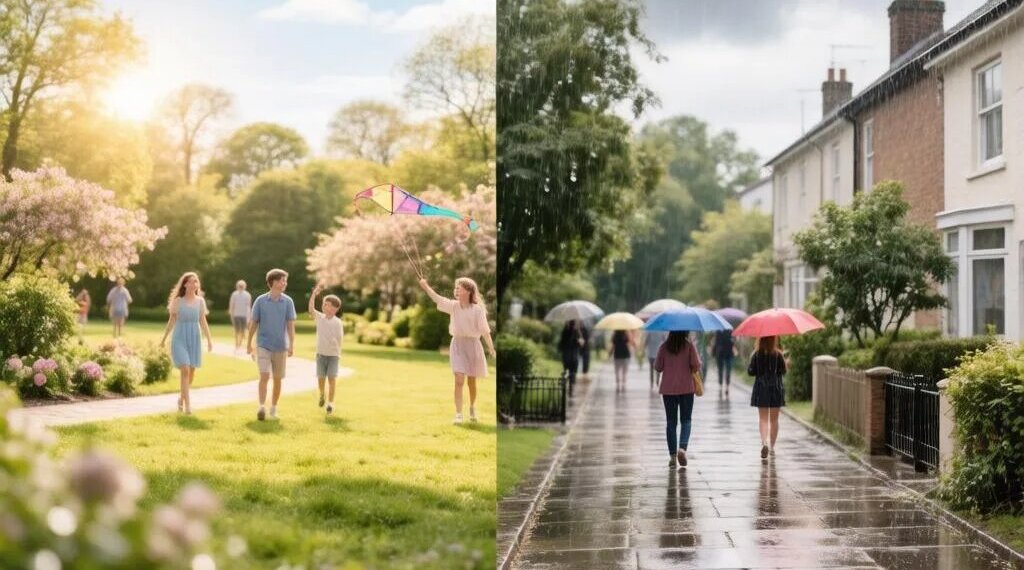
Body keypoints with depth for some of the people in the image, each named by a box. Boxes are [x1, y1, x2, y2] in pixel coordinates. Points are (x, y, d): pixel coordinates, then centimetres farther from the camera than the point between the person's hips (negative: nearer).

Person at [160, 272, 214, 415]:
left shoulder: (200, 301, 4)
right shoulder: (178, 301, -3)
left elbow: (203, 322, 5)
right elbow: (172, 320, 4)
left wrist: (209, 339, -3)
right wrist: (164, 338, 7)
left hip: (194, 339, 3)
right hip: (180, 339, -3)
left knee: (191, 372, 9)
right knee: (185, 370, -14)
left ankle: (181, 398, 32)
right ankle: (187, 404, -13)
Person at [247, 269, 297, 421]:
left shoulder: (288, 302, 0)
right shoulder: (260, 300, -2)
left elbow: (290, 324, -3)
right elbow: (253, 323, 6)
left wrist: (291, 344, -13)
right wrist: (249, 343, 9)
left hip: (280, 346, 2)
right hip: (263, 345, -2)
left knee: (277, 379, 7)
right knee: (264, 376, -15)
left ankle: (273, 408, 20)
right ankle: (262, 407, -15)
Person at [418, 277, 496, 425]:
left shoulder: (477, 310, -9)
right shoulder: (453, 306, -1)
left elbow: (484, 330, -10)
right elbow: (437, 299, -13)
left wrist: (491, 348, -15)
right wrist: (426, 286, -25)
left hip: (472, 344, -1)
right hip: (457, 344, 1)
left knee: (471, 381, 13)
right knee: (459, 380, -12)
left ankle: (472, 407, 39)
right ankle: (458, 414, -13)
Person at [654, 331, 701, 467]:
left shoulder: (664, 347, -2)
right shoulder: (689, 346, -7)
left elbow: (657, 367, 0)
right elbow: (696, 365, -11)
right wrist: (693, 370, 10)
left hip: (668, 389, 1)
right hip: (686, 388, -1)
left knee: (671, 422, 9)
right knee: (686, 420, 7)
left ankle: (672, 455, 6)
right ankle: (682, 448, -17)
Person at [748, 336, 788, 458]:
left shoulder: (756, 354, -6)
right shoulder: (778, 354, -7)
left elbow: (750, 371, -5)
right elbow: (783, 370, -6)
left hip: (761, 389, 0)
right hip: (776, 388, 0)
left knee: (763, 418, 1)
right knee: (774, 419, 12)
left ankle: (764, 442, -22)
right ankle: (772, 446, 17)